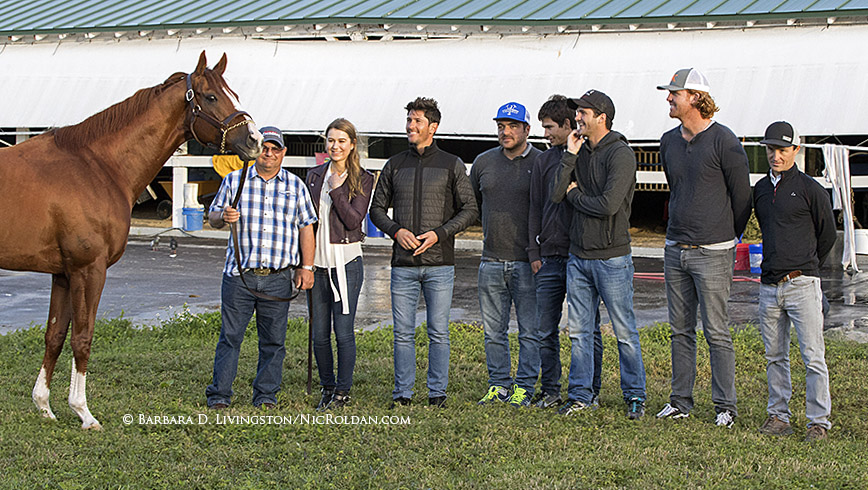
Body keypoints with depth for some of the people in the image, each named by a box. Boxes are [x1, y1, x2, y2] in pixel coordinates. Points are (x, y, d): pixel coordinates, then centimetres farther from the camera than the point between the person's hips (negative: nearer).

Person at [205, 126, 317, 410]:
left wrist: (306, 267, 2)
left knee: (273, 340, 5)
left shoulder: (295, 186, 10)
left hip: (278, 277, 1)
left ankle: (266, 395, 15)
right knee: (230, 336, 0)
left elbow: (306, 227, 10)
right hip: (239, 275, -1)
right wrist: (223, 217, -13)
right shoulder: (234, 181, 8)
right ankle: (219, 395, 7)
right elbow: (212, 217, 11)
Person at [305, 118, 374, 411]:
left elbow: (354, 219, -10)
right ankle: (327, 387, 21)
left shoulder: (362, 179, 0)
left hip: (346, 261, -4)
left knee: (343, 331, -4)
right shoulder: (314, 176, 12)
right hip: (317, 261, 4)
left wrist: (336, 189, -16)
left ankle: (343, 390, 9)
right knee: (319, 334, 7)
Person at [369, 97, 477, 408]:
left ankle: (437, 392, 10)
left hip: (439, 264, -2)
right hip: (403, 264, 2)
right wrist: (396, 230, -5)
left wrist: (439, 233, -9)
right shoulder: (395, 165, 11)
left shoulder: (452, 165, 5)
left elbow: (469, 210, 5)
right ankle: (402, 392, 11)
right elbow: (377, 209, 14)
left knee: (438, 332, 1)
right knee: (403, 332, 3)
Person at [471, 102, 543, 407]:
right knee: (493, 330, 8)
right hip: (491, 260, 4)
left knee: (530, 330, 0)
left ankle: (524, 387, 6)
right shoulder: (483, 162, 10)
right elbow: (471, 203, 23)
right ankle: (499, 385, 17)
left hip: (527, 262, -4)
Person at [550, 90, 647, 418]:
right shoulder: (580, 152, 11)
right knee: (579, 330, 9)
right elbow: (556, 194, 2)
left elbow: (609, 204, -21)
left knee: (624, 331, 1)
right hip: (578, 256, 7)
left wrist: (575, 195, -5)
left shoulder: (620, 154, -11)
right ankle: (580, 395, 17)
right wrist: (570, 156, -4)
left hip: (611, 257, -7)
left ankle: (635, 395, 11)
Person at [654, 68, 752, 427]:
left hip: (712, 252, -6)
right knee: (681, 330, 10)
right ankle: (681, 401, 18)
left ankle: (725, 405, 5)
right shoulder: (669, 142, 10)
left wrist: (727, 237, 5)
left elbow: (741, 196, -3)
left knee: (716, 332, -3)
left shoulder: (724, 142, -10)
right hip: (675, 249, 6)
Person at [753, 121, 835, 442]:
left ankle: (819, 421, 0)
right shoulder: (760, 190, 12)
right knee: (774, 356, 10)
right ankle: (778, 415, 18)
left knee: (813, 356, -5)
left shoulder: (810, 190, -4)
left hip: (802, 285, -5)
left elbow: (827, 235, 6)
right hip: (769, 285, 5)